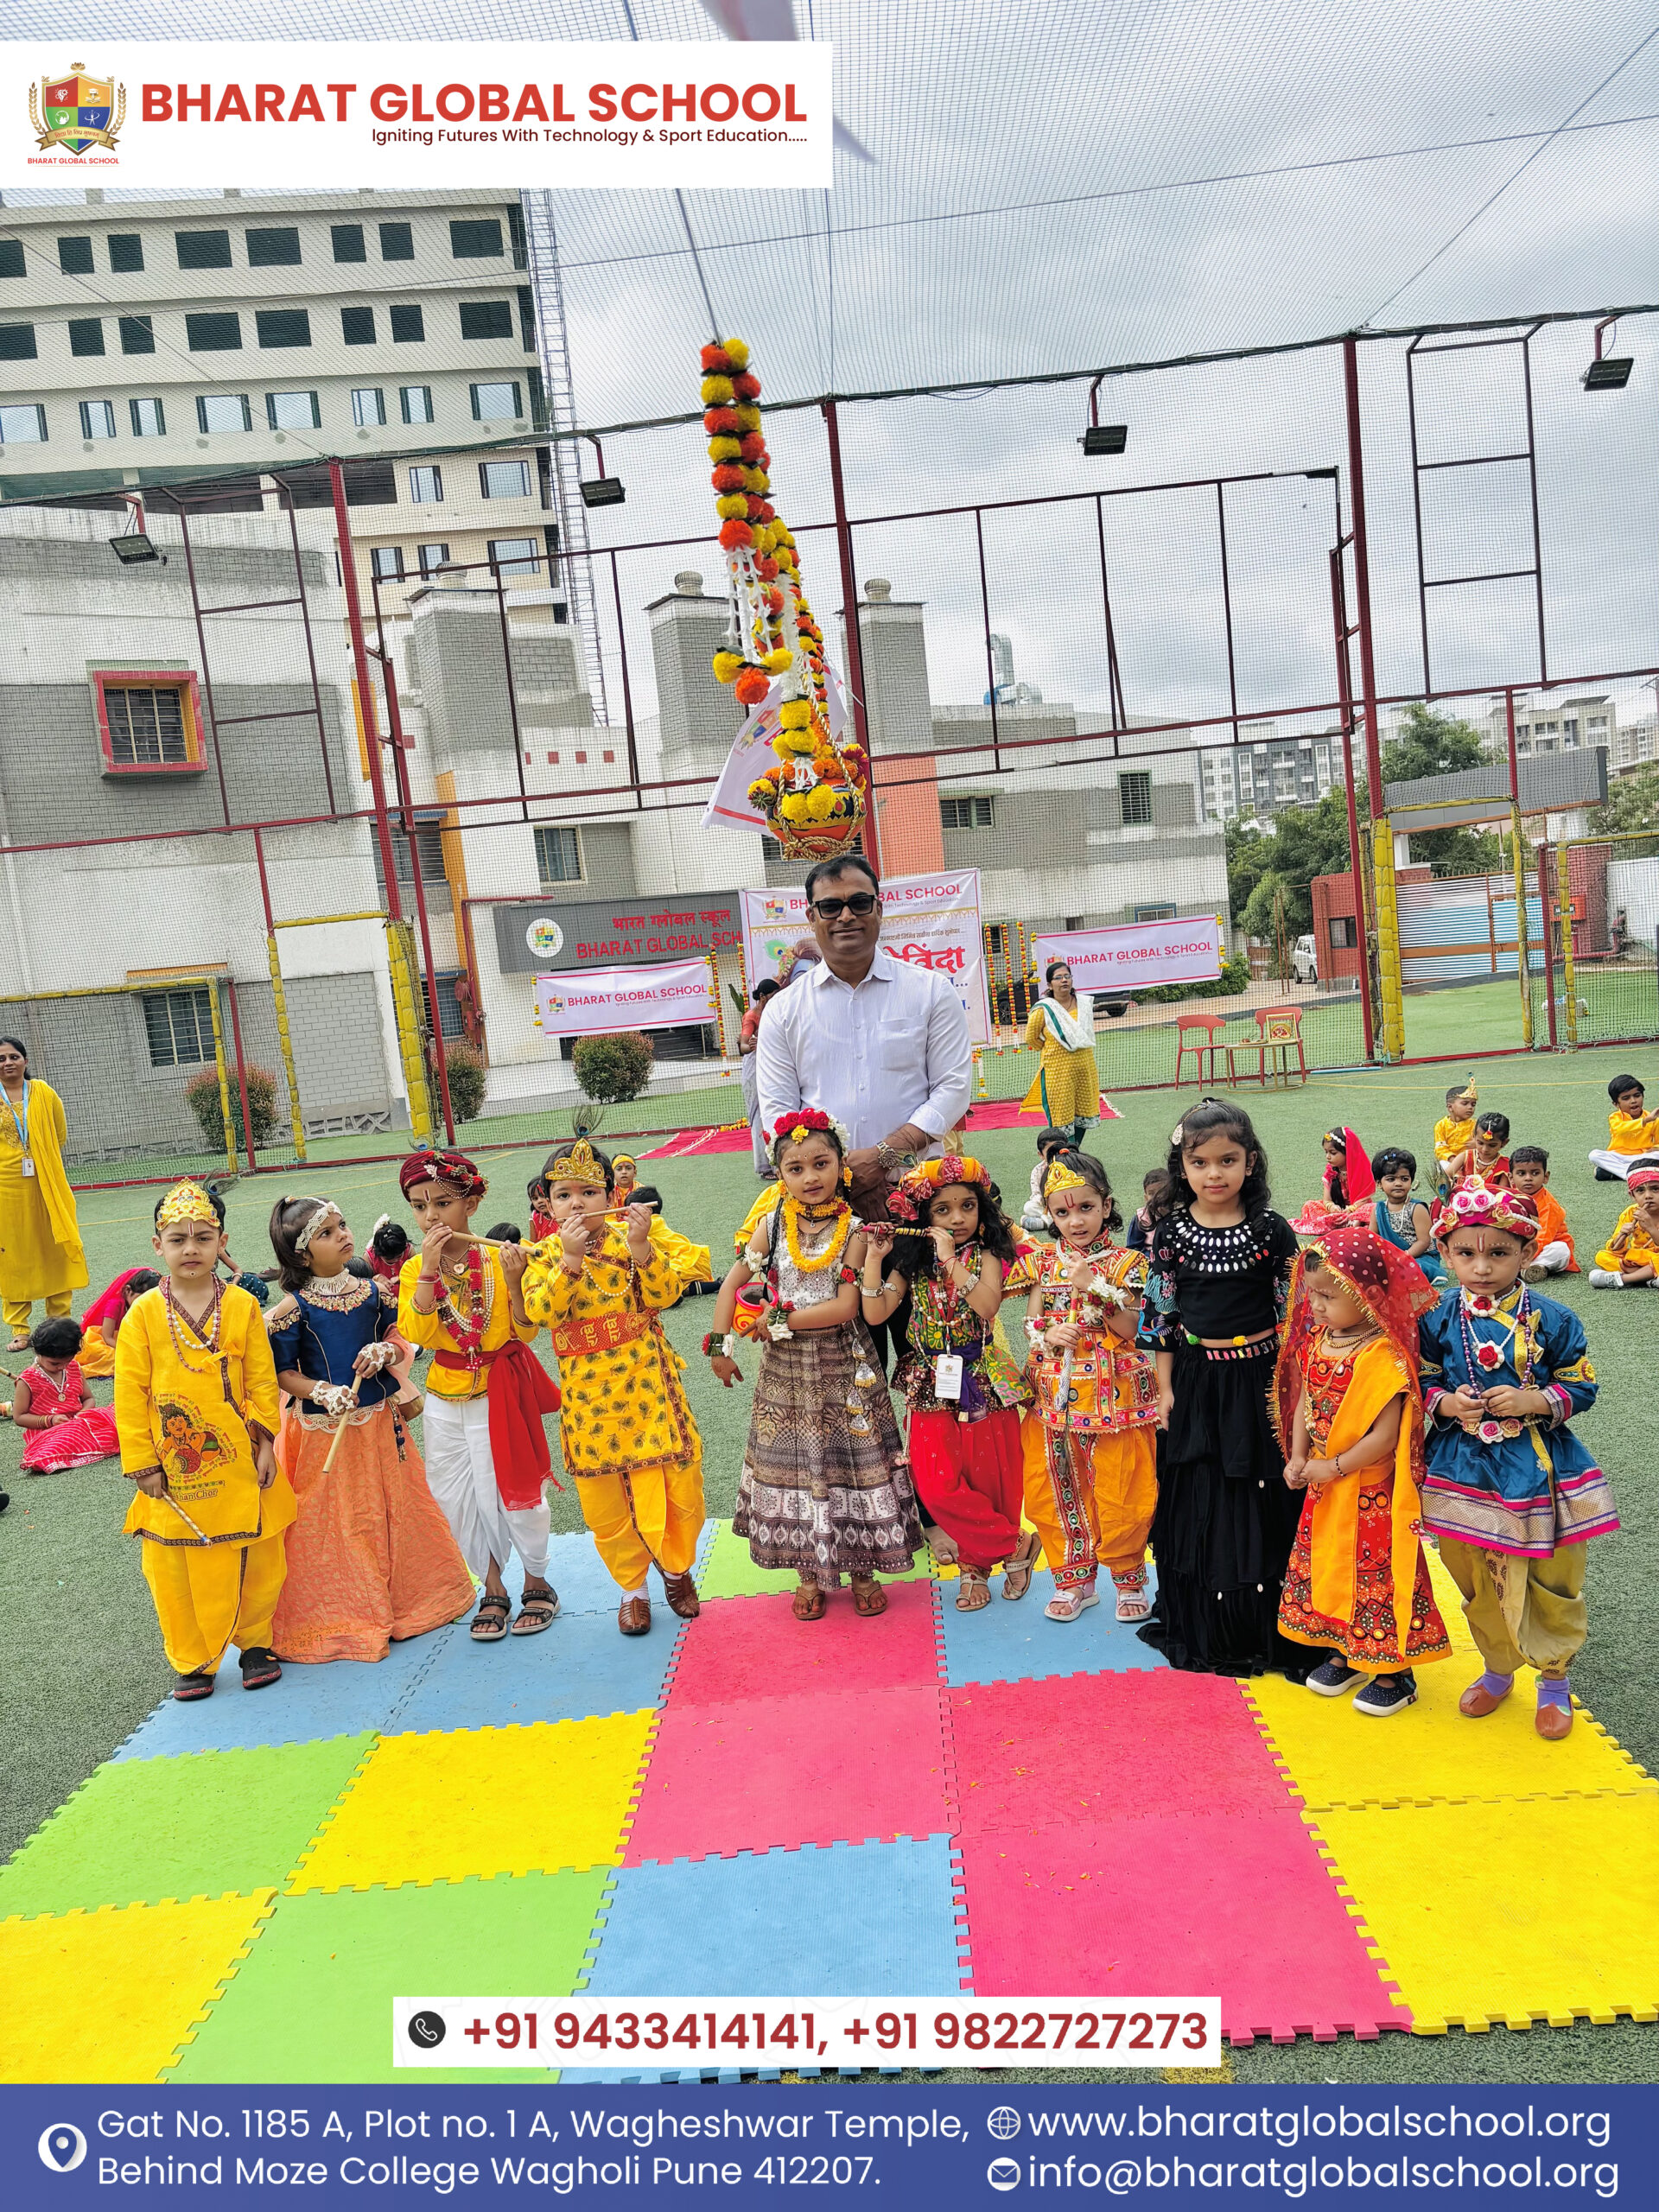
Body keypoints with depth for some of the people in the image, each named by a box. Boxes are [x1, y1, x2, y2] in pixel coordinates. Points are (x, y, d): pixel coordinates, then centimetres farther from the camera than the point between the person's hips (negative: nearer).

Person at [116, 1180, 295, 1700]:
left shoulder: (242, 1306, -2)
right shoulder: (143, 1313, -4)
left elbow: (262, 1379, 1)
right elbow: (129, 1392, -3)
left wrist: (265, 1442, -4)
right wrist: (141, 1462, -5)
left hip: (240, 1463, 1)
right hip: (174, 1469, 0)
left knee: (255, 1559, 10)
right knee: (175, 1568, 7)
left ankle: (255, 1642, 30)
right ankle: (192, 1660, 25)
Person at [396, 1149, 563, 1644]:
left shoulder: (498, 1258, -11)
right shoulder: (415, 1269, -3)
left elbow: (525, 1331, -12)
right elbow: (419, 1335, -18)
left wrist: (513, 1281, -27)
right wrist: (430, 1270, -25)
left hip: (499, 1393, -3)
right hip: (446, 1398, 4)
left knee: (513, 1490, 3)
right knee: (458, 1498, 11)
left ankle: (537, 1583, 25)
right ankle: (493, 1590, 29)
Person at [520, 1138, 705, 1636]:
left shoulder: (629, 1238, -2)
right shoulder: (544, 1254, 0)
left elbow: (663, 1295, -13)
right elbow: (542, 1311, -18)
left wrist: (640, 1246, -26)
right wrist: (570, 1258, -28)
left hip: (646, 1382, -1)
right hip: (588, 1390, 1)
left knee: (674, 1483, 4)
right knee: (603, 1499, 9)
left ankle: (676, 1567, 33)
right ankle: (633, 1586, 32)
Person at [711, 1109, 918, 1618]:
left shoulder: (854, 1230, -11)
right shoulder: (773, 1226, -3)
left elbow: (846, 1307, -18)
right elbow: (732, 1284, 2)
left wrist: (781, 1318, -16)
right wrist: (721, 1344, -2)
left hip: (842, 1366, -2)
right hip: (784, 1368, 3)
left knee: (850, 1459, 6)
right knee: (793, 1462, 11)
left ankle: (862, 1570, 24)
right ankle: (809, 1572, 28)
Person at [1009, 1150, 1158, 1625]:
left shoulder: (1123, 1264, -3)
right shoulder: (1044, 1262, 5)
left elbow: (1130, 1329, -11)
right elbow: (1030, 1321, 3)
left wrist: (1096, 1287, -21)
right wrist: (1047, 1334, -18)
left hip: (1112, 1394, -3)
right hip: (1055, 1394, 3)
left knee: (1120, 1491, 2)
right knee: (1057, 1489, 9)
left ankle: (1129, 1577, 24)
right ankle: (1074, 1580, 26)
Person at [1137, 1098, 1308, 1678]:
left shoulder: (1271, 1230, -6)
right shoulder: (1170, 1232, -2)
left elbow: (1292, 1313, -2)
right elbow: (1160, 1314, 3)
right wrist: (1165, 1387, 2)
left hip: (1257, 1376, -1)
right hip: (1195, 1382, 2)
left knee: (1262, 1501, 4)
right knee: (1197, 1504, 10)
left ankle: (1265, 1629, 22)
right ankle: (1202, 1629, 26)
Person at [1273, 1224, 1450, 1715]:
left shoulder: (1383, 1357, -25)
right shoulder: (1316, 1342, -1)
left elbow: (1383, 1438, -25)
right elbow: (1303, 1402, 8)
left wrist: (1331, 1468, -17)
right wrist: (1298, 1458, -3)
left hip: (1371, 1490, -8)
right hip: (1324, 1488, 8)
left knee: (1375, 1570, 4)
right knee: (1329, 1565, 18)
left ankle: (1393, 1671, 21)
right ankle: (1344, 1654, 35)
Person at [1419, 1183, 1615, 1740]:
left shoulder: (1552, 1320, -9)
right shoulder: (1437, 1318, -5)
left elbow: (1581, 1386, -2)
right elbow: (1423, 1383, 5)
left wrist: (1532, 1402, -18)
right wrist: (1446, 1403, -15)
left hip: (1537, 1469, -2)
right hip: (1464, 1470, 2)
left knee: (1550, 1585, 10)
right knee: (1479, 1585, 16)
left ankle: (1554, 1681, 35)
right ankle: (1498, 1671, 40)